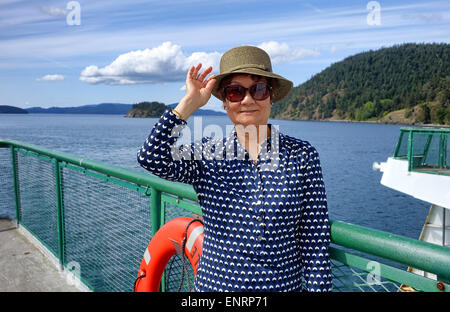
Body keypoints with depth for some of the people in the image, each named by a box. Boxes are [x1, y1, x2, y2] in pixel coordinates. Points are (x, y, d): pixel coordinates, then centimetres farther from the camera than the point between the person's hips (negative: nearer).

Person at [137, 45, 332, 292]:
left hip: (285, 284, 0)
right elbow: (152, 158, -22)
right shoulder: (207, 154, -5)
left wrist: (318, 286, -7)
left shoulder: (301, 156, -8)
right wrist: (189, 103, -18)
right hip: (214, 283, 1)